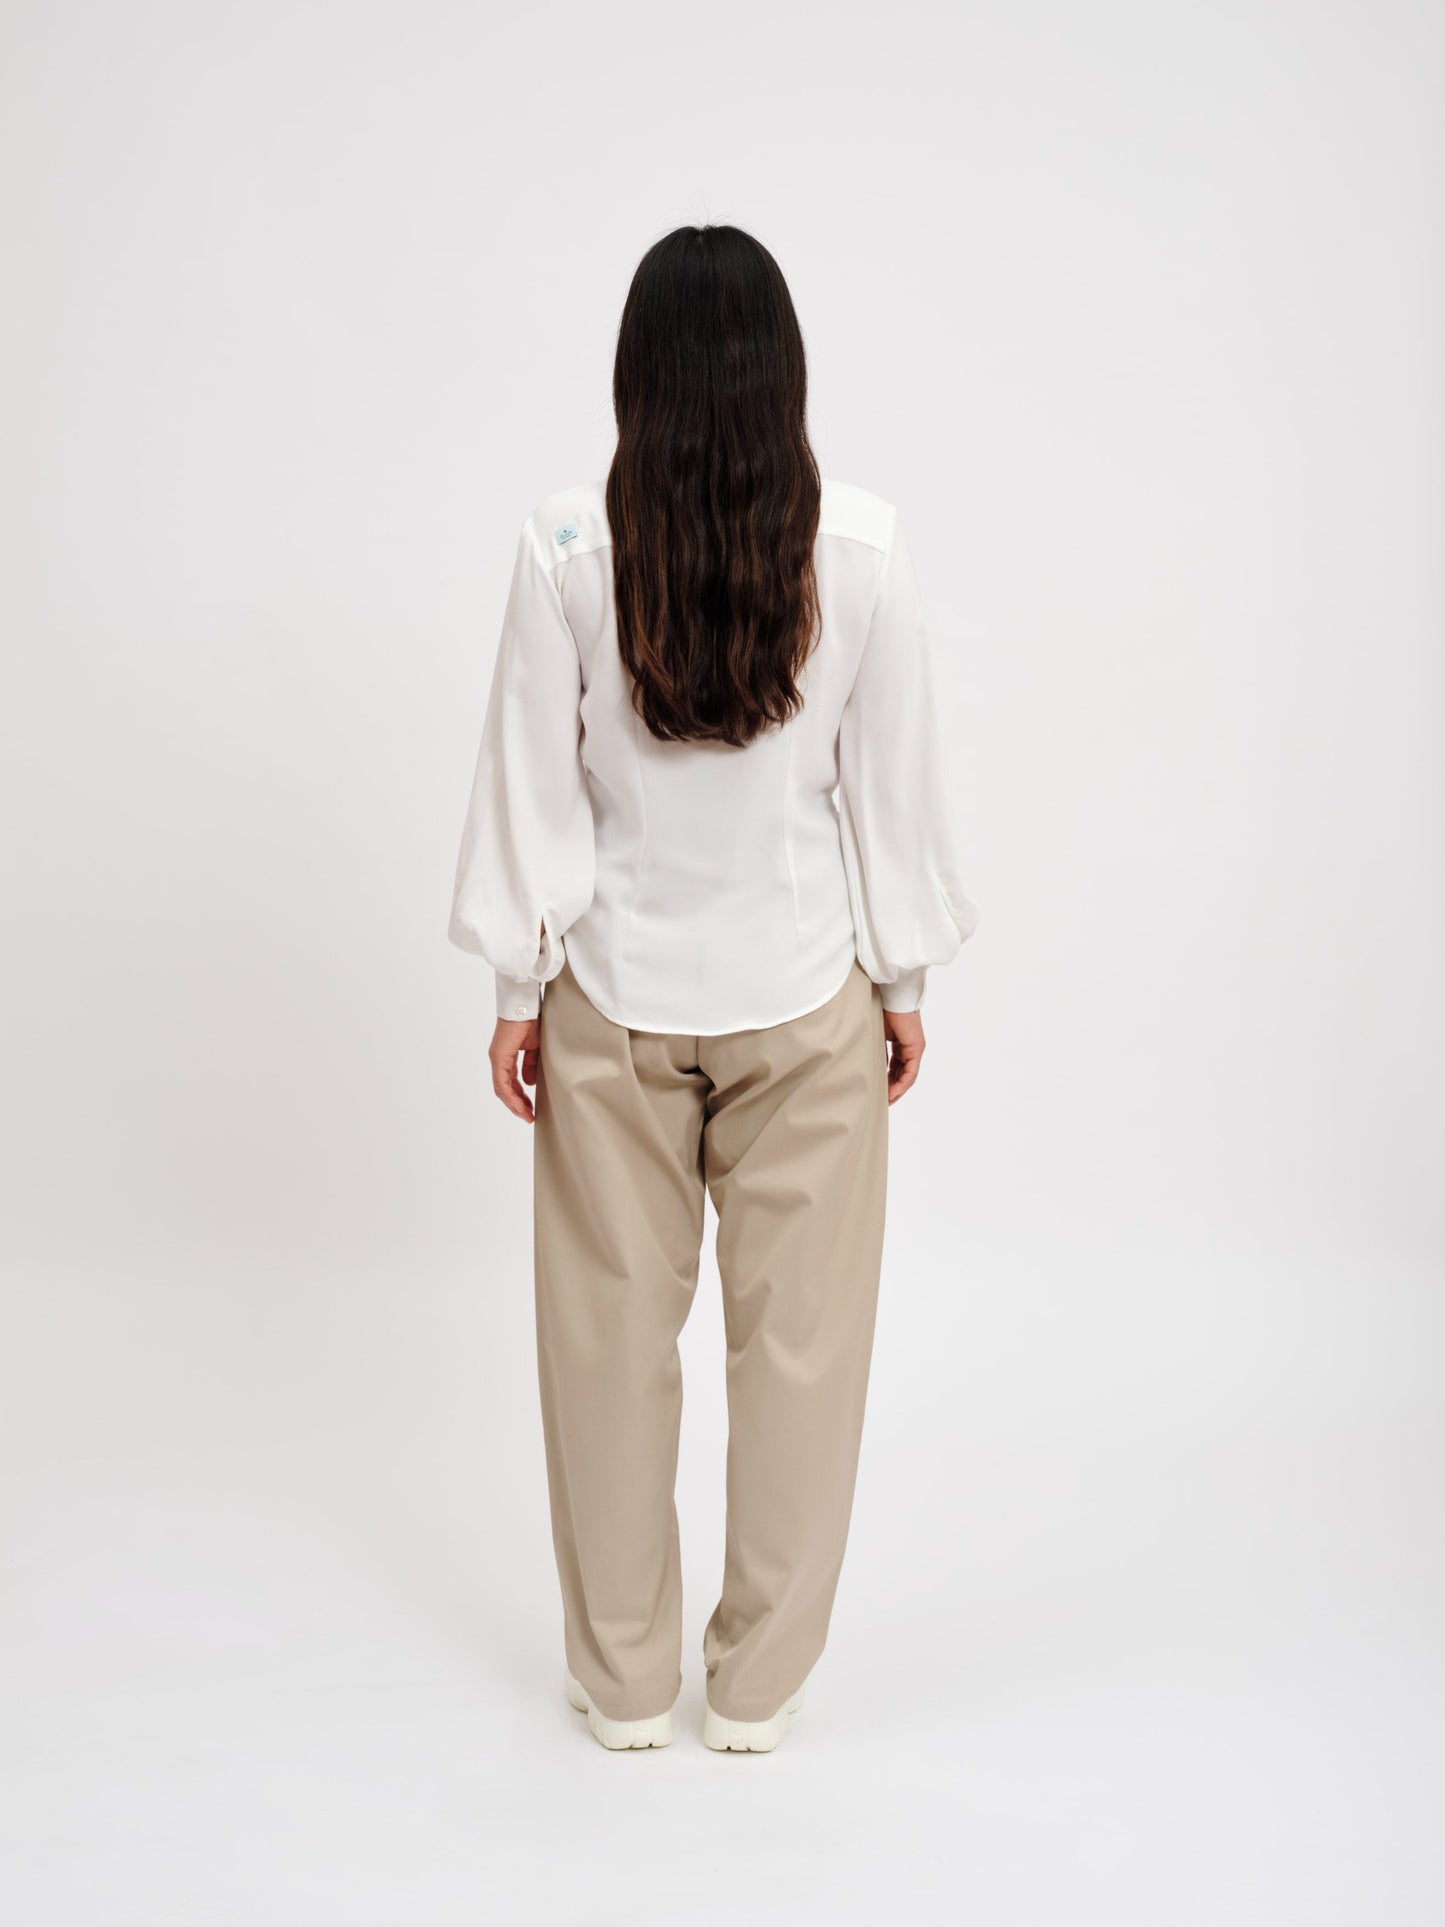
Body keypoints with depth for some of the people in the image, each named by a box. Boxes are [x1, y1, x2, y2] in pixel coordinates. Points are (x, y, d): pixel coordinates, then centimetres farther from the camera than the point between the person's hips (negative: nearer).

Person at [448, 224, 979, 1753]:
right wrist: (904, 978, 9)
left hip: (614, 999, 0)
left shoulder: (565, 548, -10)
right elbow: (896, 780, -3)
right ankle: (758, 1685, 24)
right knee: (800, 1339, 12)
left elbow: (532, 781, -5)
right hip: (806, 996, 0)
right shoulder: (862, 546, -9)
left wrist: (518, 989, 5)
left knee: (613, 1335, 13)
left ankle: (624, 1683, 26)